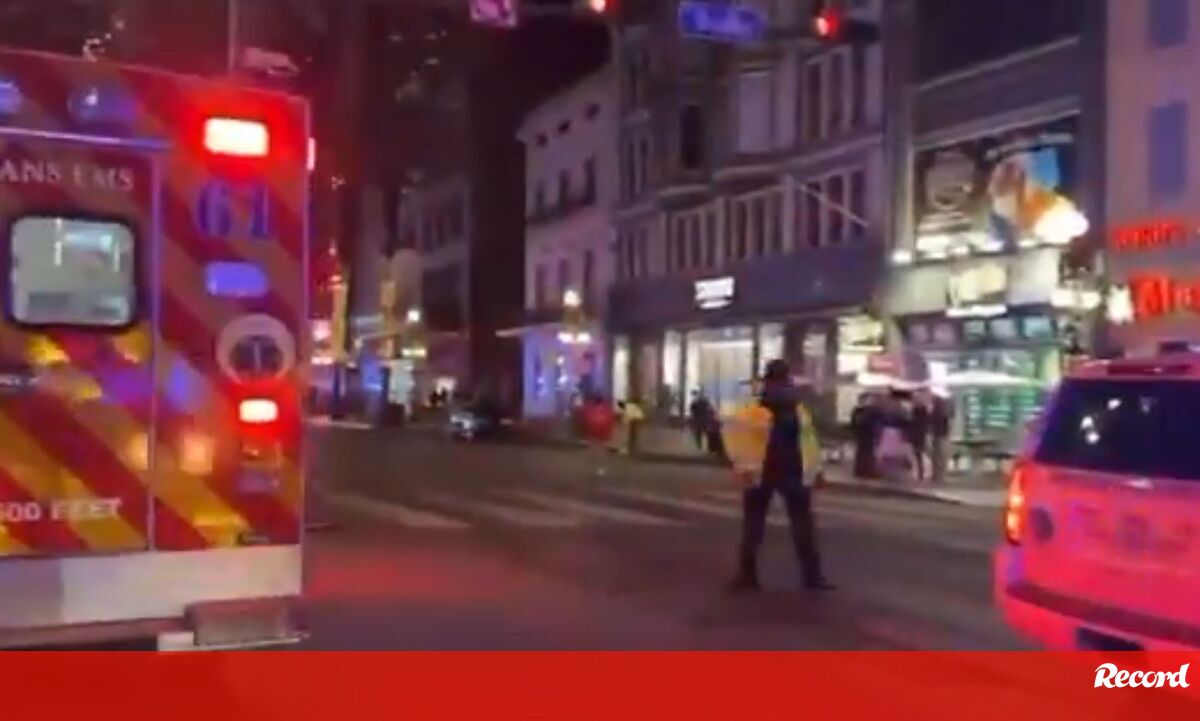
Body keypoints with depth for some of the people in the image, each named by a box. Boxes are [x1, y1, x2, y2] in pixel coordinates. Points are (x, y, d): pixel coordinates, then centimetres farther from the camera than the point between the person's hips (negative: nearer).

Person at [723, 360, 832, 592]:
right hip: (761, 475, -4)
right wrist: (744, 466, -19)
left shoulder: (799, 411, 8)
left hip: (794, 474, 4)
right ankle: (747, 575, 14)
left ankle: (813, 575, 16)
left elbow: (808, 440, 16)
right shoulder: (753, 411, -9)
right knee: (753, 526, 4)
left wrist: (815, 468, 14)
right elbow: (737, 437, -12)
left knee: (804, 524, 7)